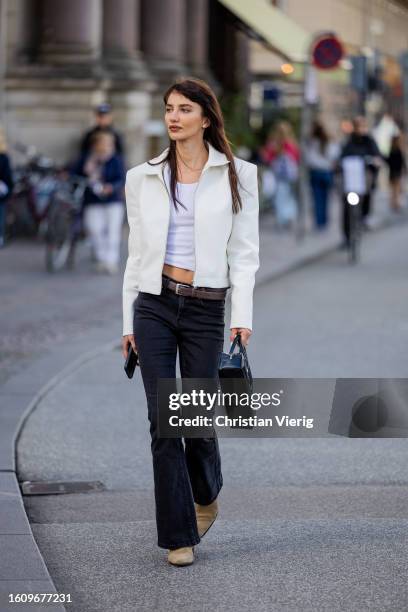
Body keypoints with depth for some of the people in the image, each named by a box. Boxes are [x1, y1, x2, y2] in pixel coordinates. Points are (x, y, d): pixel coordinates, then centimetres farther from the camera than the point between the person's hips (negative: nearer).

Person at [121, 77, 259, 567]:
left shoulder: (237, 176, 2)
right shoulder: (144, 178, 7)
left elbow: (244, 251, 0)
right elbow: (137, 252, 10)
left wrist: (242, 314, -9)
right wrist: (128, 321, 8)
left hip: (205, 308, -1)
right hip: (154, 304, 1)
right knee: (163, 420, -3)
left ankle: (206, 496, 37)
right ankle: (179, 535, 5)